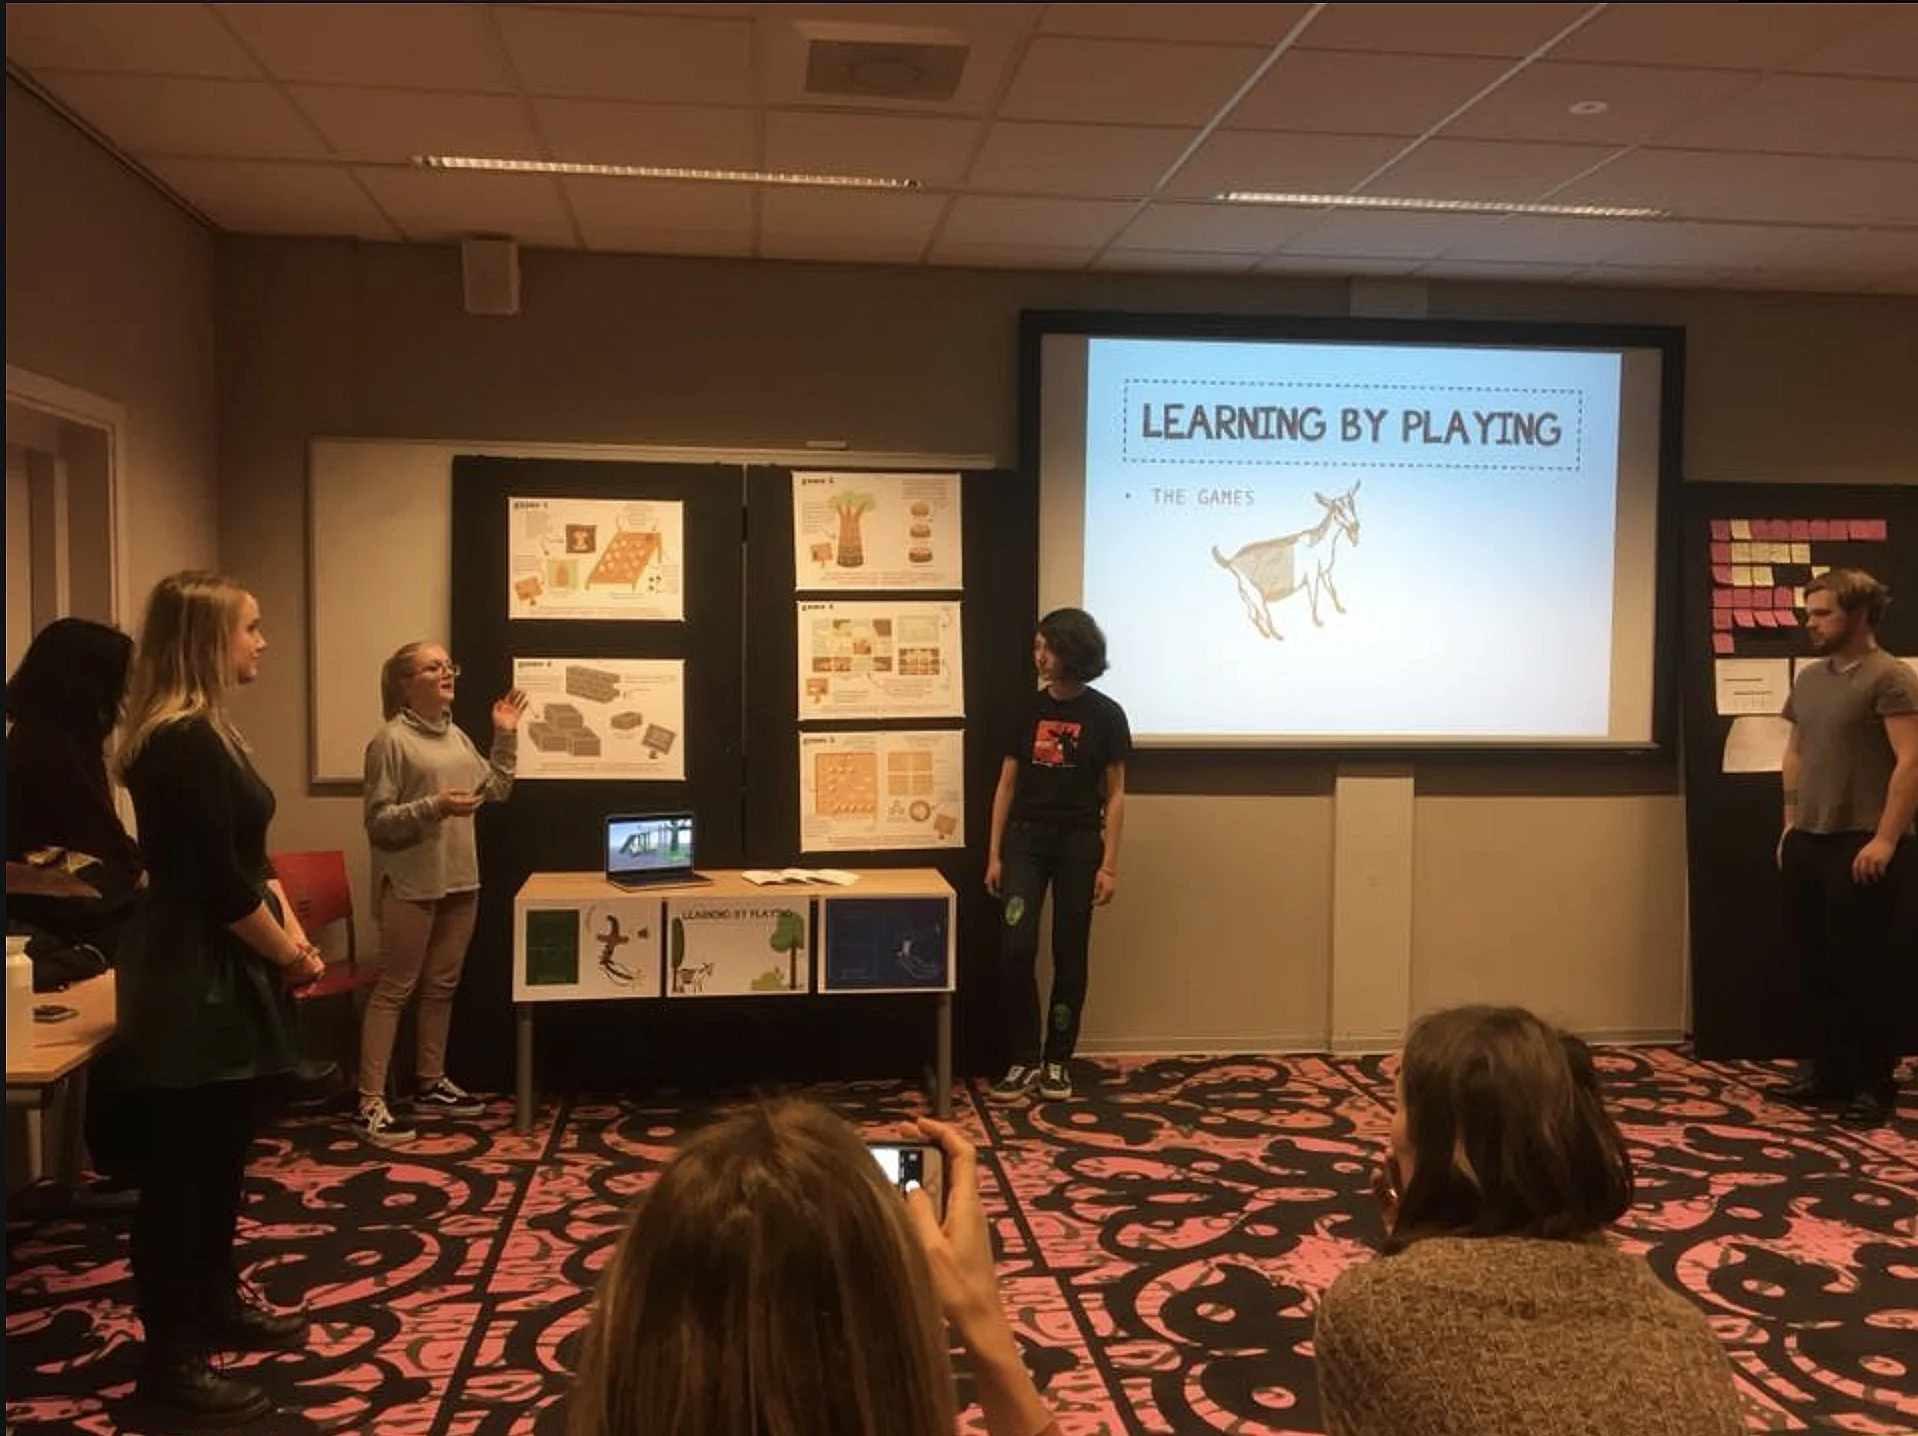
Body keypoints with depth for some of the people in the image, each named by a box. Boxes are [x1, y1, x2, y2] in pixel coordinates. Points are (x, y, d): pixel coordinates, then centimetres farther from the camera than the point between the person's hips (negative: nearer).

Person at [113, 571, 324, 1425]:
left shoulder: (205, 732, 12)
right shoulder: (182, 744, -21)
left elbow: (249, 860, 15)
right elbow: (218, 885, -23)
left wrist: (294, 936, 3)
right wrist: (290, 954, -9)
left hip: (221, 977, 10)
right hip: (194, 984, -10)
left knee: (218, 1161, 20)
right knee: (183, 1172, -1)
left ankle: (216, 1306, 35)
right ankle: (170, 1366, 10)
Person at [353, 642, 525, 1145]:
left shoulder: (457, 737, 11)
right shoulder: (391, 741, -12)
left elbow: (497, 789, 16)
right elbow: (378, 821, -15)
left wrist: (506, 735, 9)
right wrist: (435, 807, -26)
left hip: (460, 880, 7)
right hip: (411, 884, -7)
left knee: (442, 985, 15)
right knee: (395, 989, -4)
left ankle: (431, 1085, 27)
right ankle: (371, 1102, 1)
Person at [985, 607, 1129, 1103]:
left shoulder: (1105, 715, -2)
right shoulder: (1029, 709, 4)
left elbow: (1114, 795, 0)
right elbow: (1007, 785, 7)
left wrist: (1109, 864, -6)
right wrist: (993, 853, 3)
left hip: (1079, 841, -1)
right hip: (1026, 837, 2)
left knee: (1069, 953, 5)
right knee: (1015, 948, -9)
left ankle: (1057, 1060, 18)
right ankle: (1024, 1059, 4)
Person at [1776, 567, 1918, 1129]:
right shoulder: (1809, 677, 13)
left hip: (1860, 847, -7)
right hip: (1806, 844, 7)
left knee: (1861, 968, -1)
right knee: (1817, 965, 11)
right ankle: (1830, 1072, 23)